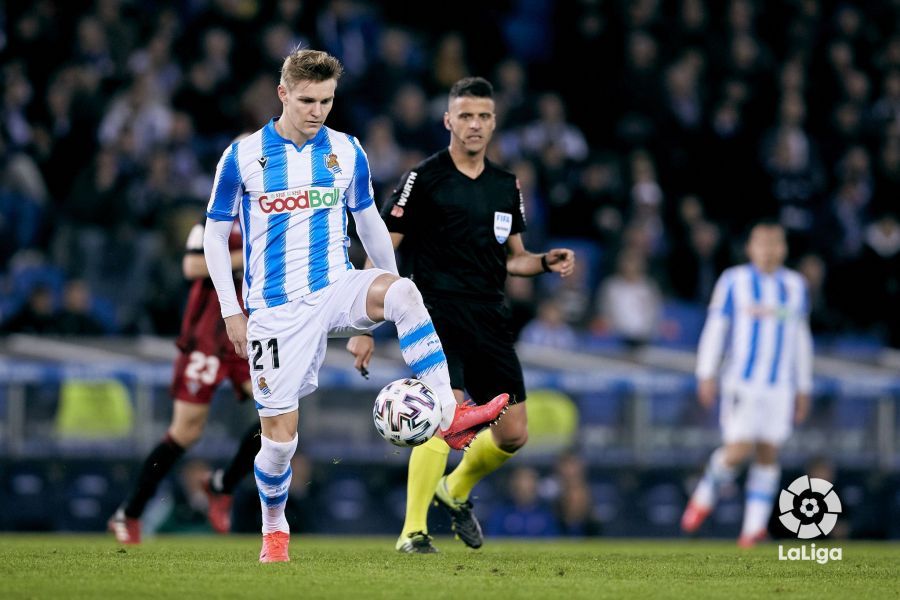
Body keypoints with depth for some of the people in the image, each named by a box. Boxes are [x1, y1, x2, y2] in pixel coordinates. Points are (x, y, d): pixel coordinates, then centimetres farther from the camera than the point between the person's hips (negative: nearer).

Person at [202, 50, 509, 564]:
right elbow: (215, 235, 4)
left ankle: (450, 418, -38)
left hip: (337, 290, 2)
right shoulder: (243, 156, -3)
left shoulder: (347, 151, 5)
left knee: (405, 291, -32)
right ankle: (275, 528, 24)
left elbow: (370, 223, 16)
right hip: (277, 309, -1)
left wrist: (388, 297, 15)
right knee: (280, 434, -3)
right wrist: (232, 313, -3)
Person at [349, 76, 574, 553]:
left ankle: (456, 491, 34)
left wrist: (546, 262, 2)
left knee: (513, 434, 4)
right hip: (437, 313, -6)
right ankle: (412, 532, -17)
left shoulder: (505, 186, 14)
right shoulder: (424, 179, -4)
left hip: (490, 323, 6)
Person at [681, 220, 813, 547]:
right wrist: (706, 374, -6)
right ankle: (706, 493, 14)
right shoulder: (733, 281, 1)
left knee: (768, 453, -1)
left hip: (780, 385, 3)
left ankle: (754, 526, 4)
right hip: (741, 382, -3)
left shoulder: (795, 286, 11)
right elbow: (714, 329, 1)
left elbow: (801, 339, 16)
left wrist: (804, 388, 15)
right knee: (738, 450, -14)